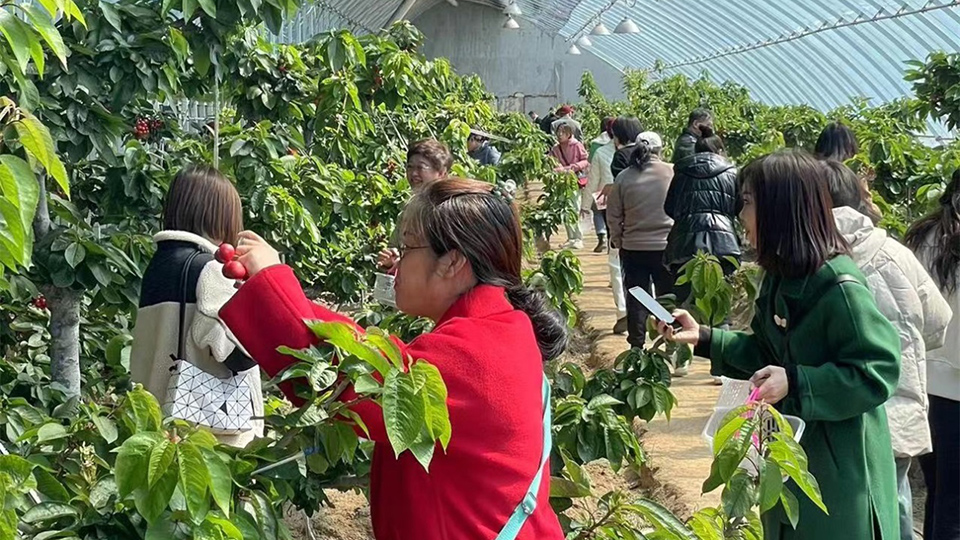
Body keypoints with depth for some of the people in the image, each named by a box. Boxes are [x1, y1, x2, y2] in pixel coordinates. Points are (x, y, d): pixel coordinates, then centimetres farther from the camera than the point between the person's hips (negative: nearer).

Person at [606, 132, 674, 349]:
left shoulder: (624, 178, -5)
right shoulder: (672, 173, -10)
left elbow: (613, 215, 2)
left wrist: (618, 241, 15)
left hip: (633, 249, 1)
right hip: (666, 247, -1)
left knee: (636, 298, 10)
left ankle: (637, 345, 14)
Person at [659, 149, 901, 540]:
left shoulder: (839, 285, -22)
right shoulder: (782, 277, 5)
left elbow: (876, 373, -23)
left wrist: (795, 382, -28)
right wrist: (703, 338, 6)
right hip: (792, 456, 8)